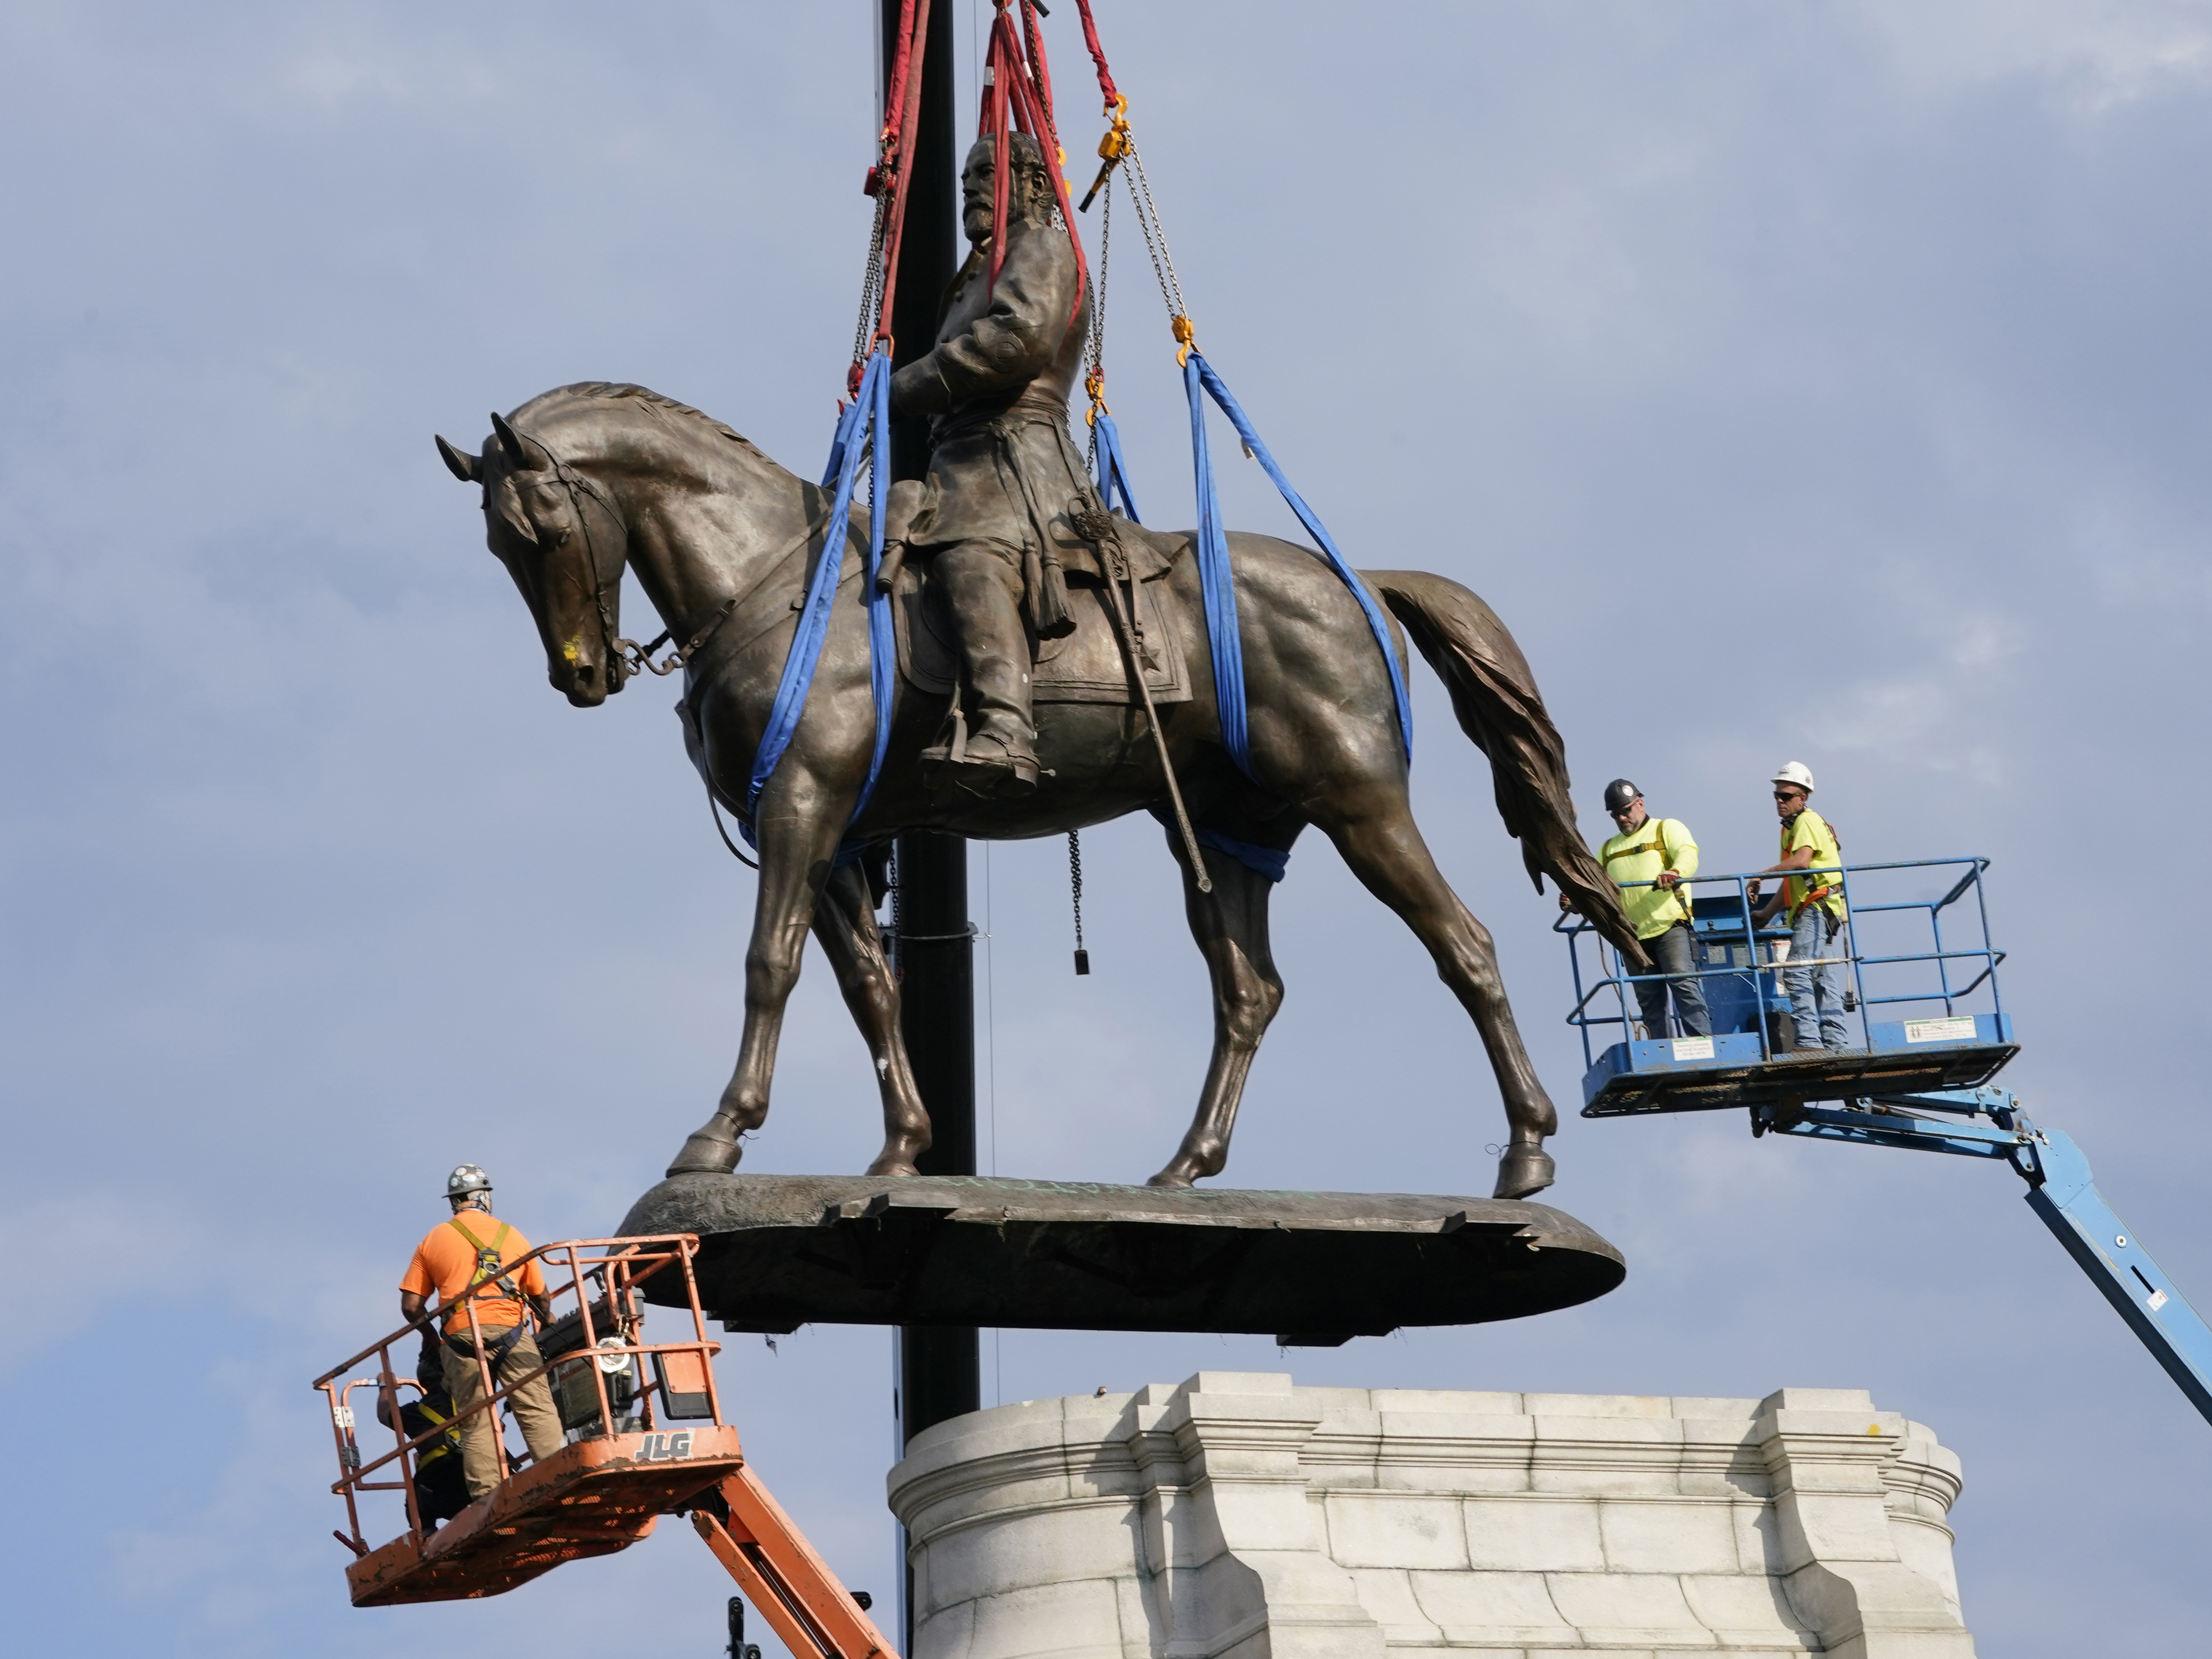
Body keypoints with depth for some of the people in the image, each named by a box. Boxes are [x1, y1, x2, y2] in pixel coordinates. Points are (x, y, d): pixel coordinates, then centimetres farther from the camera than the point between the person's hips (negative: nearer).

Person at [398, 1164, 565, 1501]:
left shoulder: (433, 1240, 17)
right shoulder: (511, 1235, 17)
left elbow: (411, 1306, 11)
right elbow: (540, 1297, 21)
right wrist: (552, 1329, 40)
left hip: (460, 1333, 1)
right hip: (510, 1328, -1)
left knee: (475, 1425, 1)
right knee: (538, 1412, -7)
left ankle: (486, 1497, -8)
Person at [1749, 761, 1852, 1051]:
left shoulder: (1807, 821, -4)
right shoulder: (1791, 828, 26)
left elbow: (1801, 861, -22)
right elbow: (1791, 882, 30)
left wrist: (1763, 874, -16)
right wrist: (1767, 913, 26)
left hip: (1820, 909, -11)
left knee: (1797, 973, -19)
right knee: (1824, 982, 6)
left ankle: (1808, 1041, -26)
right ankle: (1837, 1044, 4)